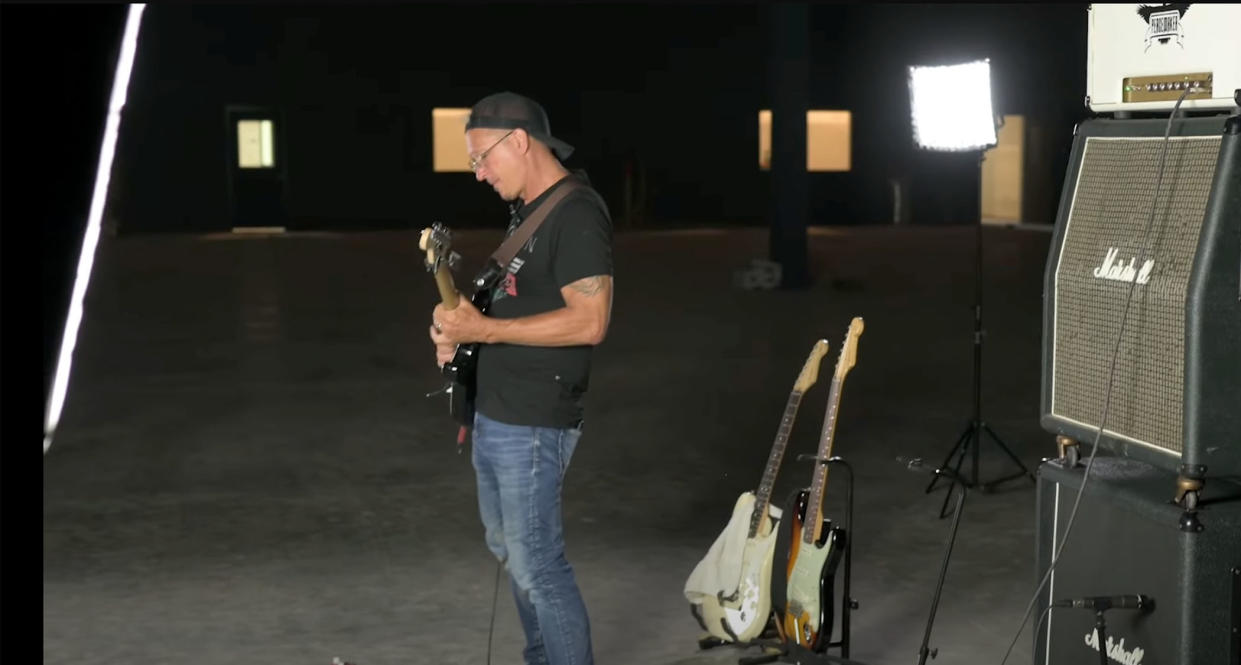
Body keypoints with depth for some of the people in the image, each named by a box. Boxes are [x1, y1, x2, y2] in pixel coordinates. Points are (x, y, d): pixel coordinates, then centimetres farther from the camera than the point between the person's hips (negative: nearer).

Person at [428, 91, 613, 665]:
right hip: (492, 416, 10)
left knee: (537, 566, -5)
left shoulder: (576, 214, -18)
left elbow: (589, 323, -26)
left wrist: (482, 329, -25)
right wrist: (460, 326, 4)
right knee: (509, 551, 19)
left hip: (532, 424, -10)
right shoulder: (526, 210, 13)